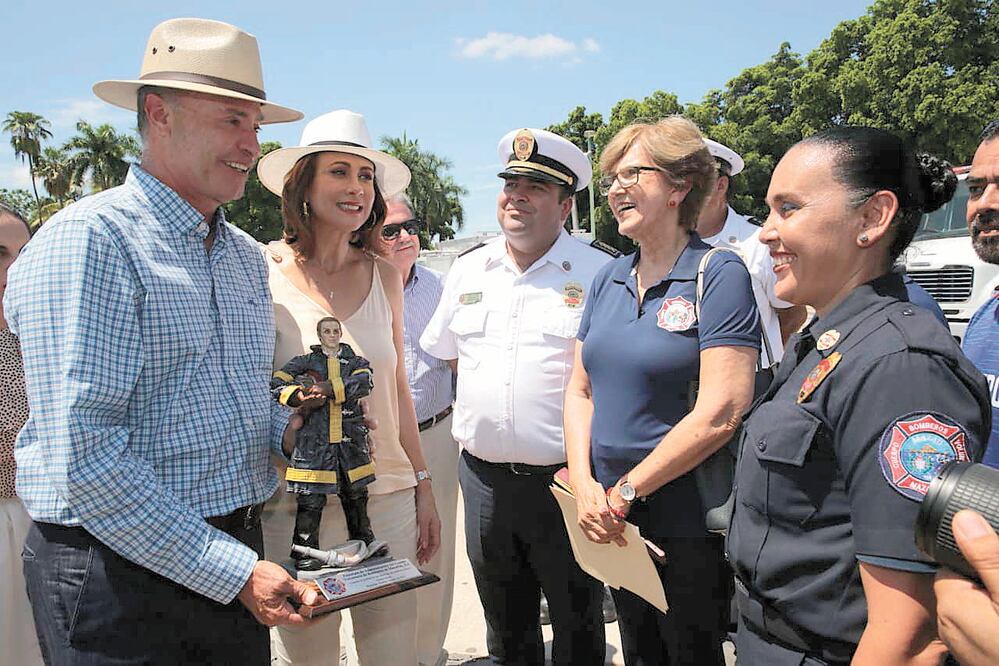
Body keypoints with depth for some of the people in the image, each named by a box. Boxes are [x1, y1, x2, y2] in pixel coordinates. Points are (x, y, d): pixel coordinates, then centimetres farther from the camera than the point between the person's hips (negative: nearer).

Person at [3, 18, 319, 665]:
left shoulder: (246, 254, 10)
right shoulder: (87, 241, -15)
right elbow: (82, 455, -22)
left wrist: (291, 427, -2)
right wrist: (234, 570, -20)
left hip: (234, 559, 7)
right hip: (121, 572, -7)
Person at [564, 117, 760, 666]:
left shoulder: (718, 274, -13)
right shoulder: (609, 278, 7)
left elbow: (721, 412, -21)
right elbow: (580, 390, 8)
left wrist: (625, 492, -16)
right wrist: (585, 484, -7)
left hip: (689, 520, -6)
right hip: (613, 518, 6)